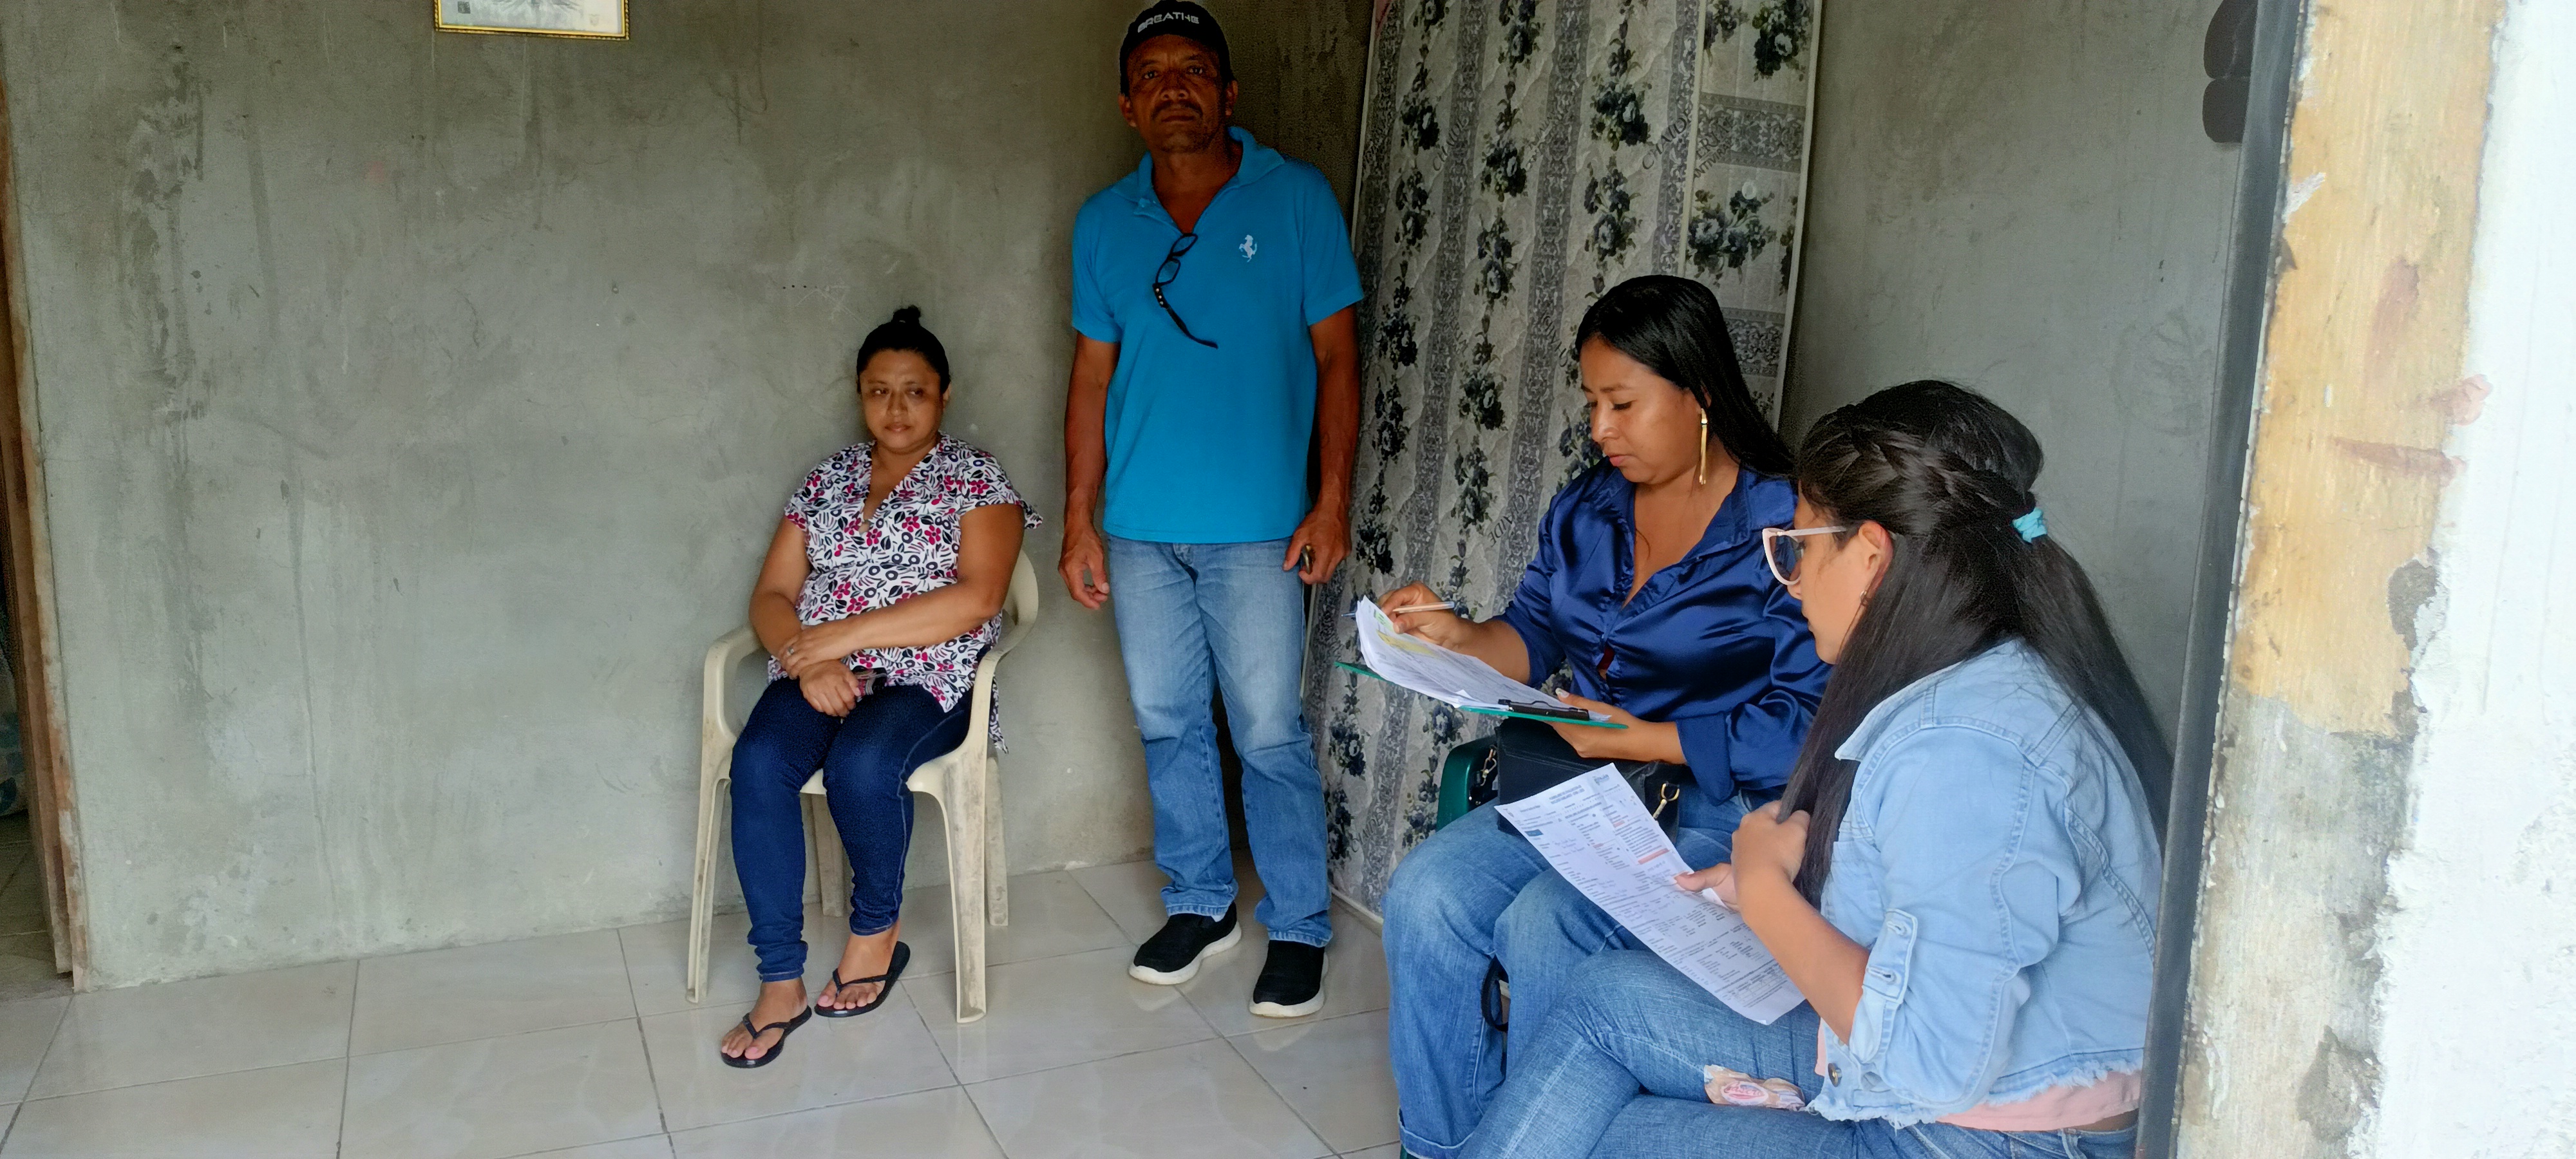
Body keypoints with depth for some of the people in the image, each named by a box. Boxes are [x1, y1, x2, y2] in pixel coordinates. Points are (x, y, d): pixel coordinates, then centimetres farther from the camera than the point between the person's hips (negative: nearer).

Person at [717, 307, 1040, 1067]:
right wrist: (810, 660, -13)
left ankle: (876, 932, -6)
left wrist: (845, 634, -16)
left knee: (860, 763, -35)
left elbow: (974, 600, -13)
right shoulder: (827, 481, 16)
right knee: (758, 763, -28)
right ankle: (781, 981, -18)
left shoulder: (977, 480, 2)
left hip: (929, 676, -4)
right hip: (821, 673, 4)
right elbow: (772, 595, 10)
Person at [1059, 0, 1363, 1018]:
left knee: (1269, 733, 0)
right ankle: (1200, 903, 29)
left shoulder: (1295, 200, -3)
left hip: (1257, 528, -4)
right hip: (1140, 529, 4)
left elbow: (1336, 356, -3)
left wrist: (1334, 501, -9)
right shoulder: (1104, 224, 7)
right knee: (1167, 724, 12)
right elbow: (1092, 377, 10)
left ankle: (1299, 927, 16)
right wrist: (1079, 519, 5)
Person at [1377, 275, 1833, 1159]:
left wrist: (1643, 740, -18)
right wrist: (1458, 637, -5)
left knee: (1543, 925, -29)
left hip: (1718, 811, -6)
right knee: (1425, 895, -15)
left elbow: (1805, 726, -16)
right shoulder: (1586, 508, 11)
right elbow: (1536, 636, 17)